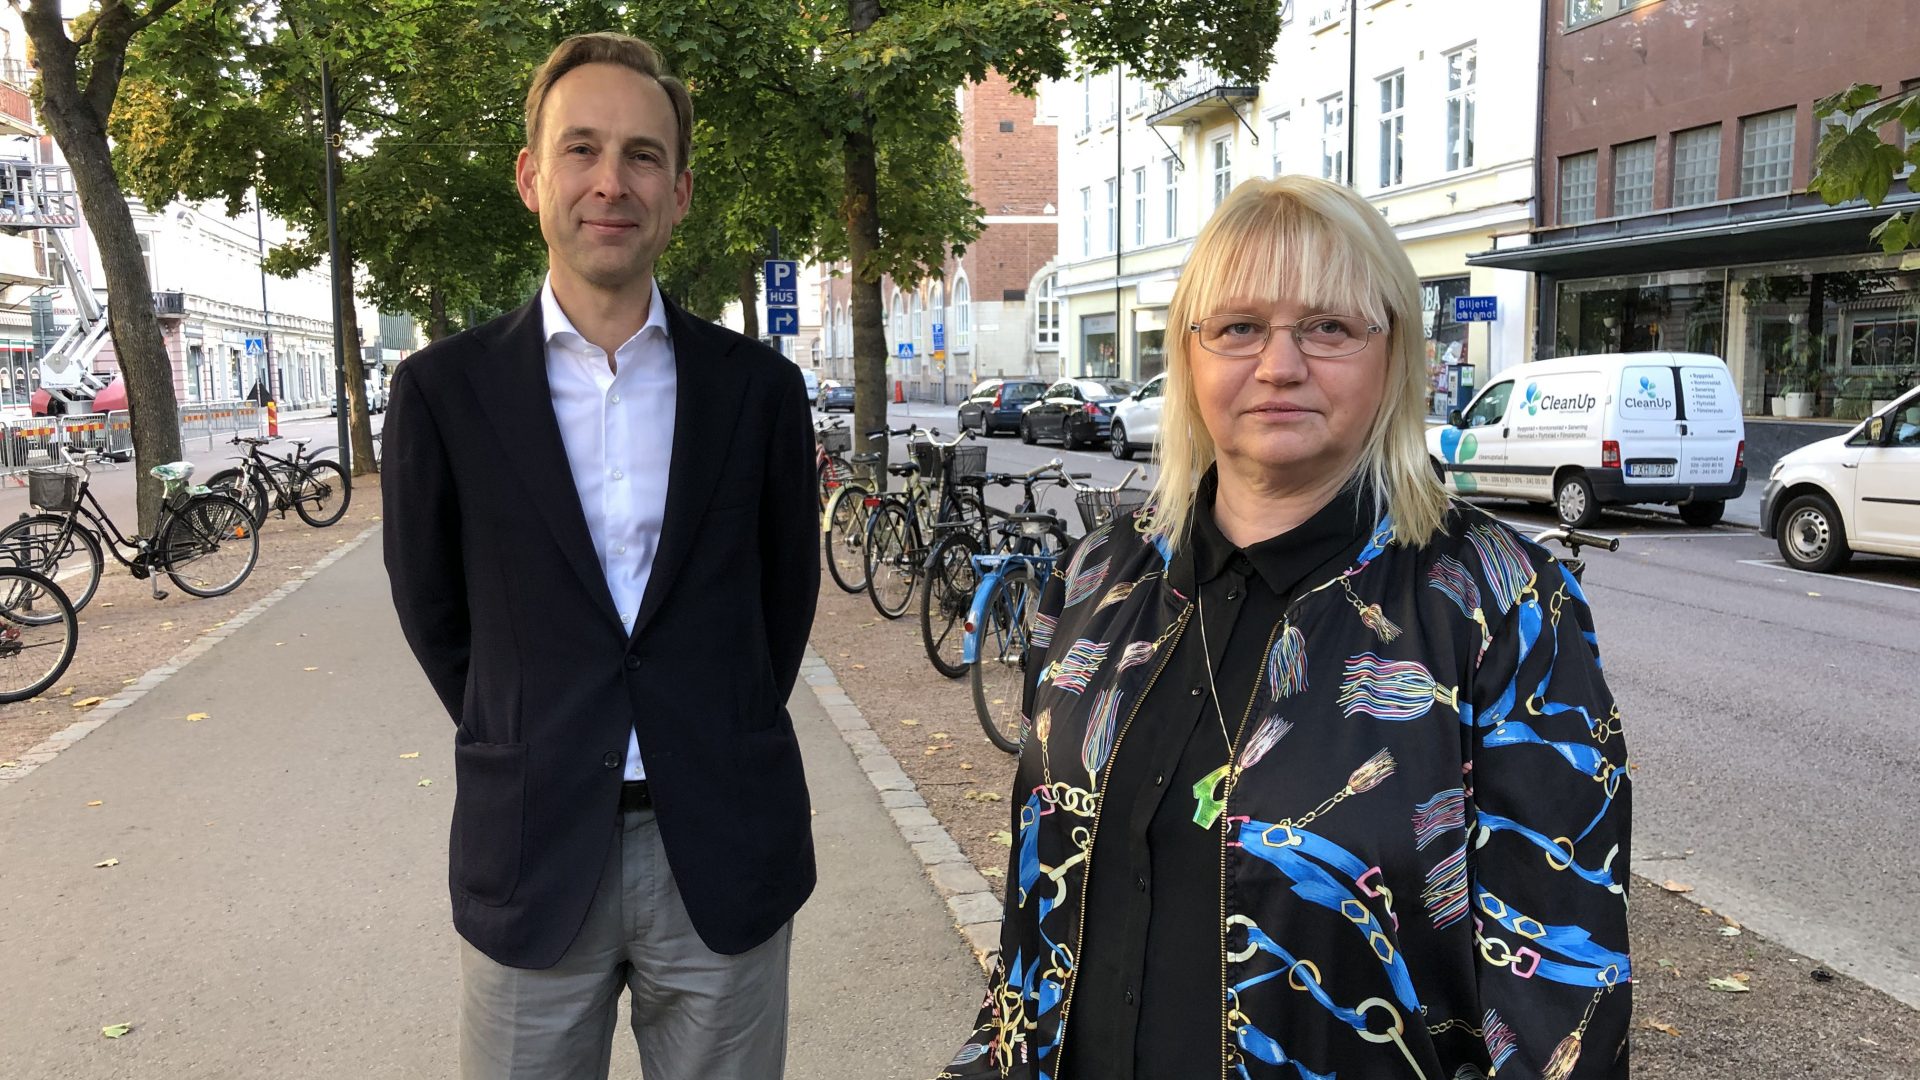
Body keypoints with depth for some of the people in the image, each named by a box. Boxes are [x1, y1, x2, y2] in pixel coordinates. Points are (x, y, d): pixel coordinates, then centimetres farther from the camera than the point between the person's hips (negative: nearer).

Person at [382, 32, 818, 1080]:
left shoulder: (760, 386, 0)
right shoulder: (444, 389, -2)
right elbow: (431, 609, 6)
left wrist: (715, 750, 9)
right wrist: (528, 750, 7)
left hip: (725, 855, 1)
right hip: (532, 862, 0)